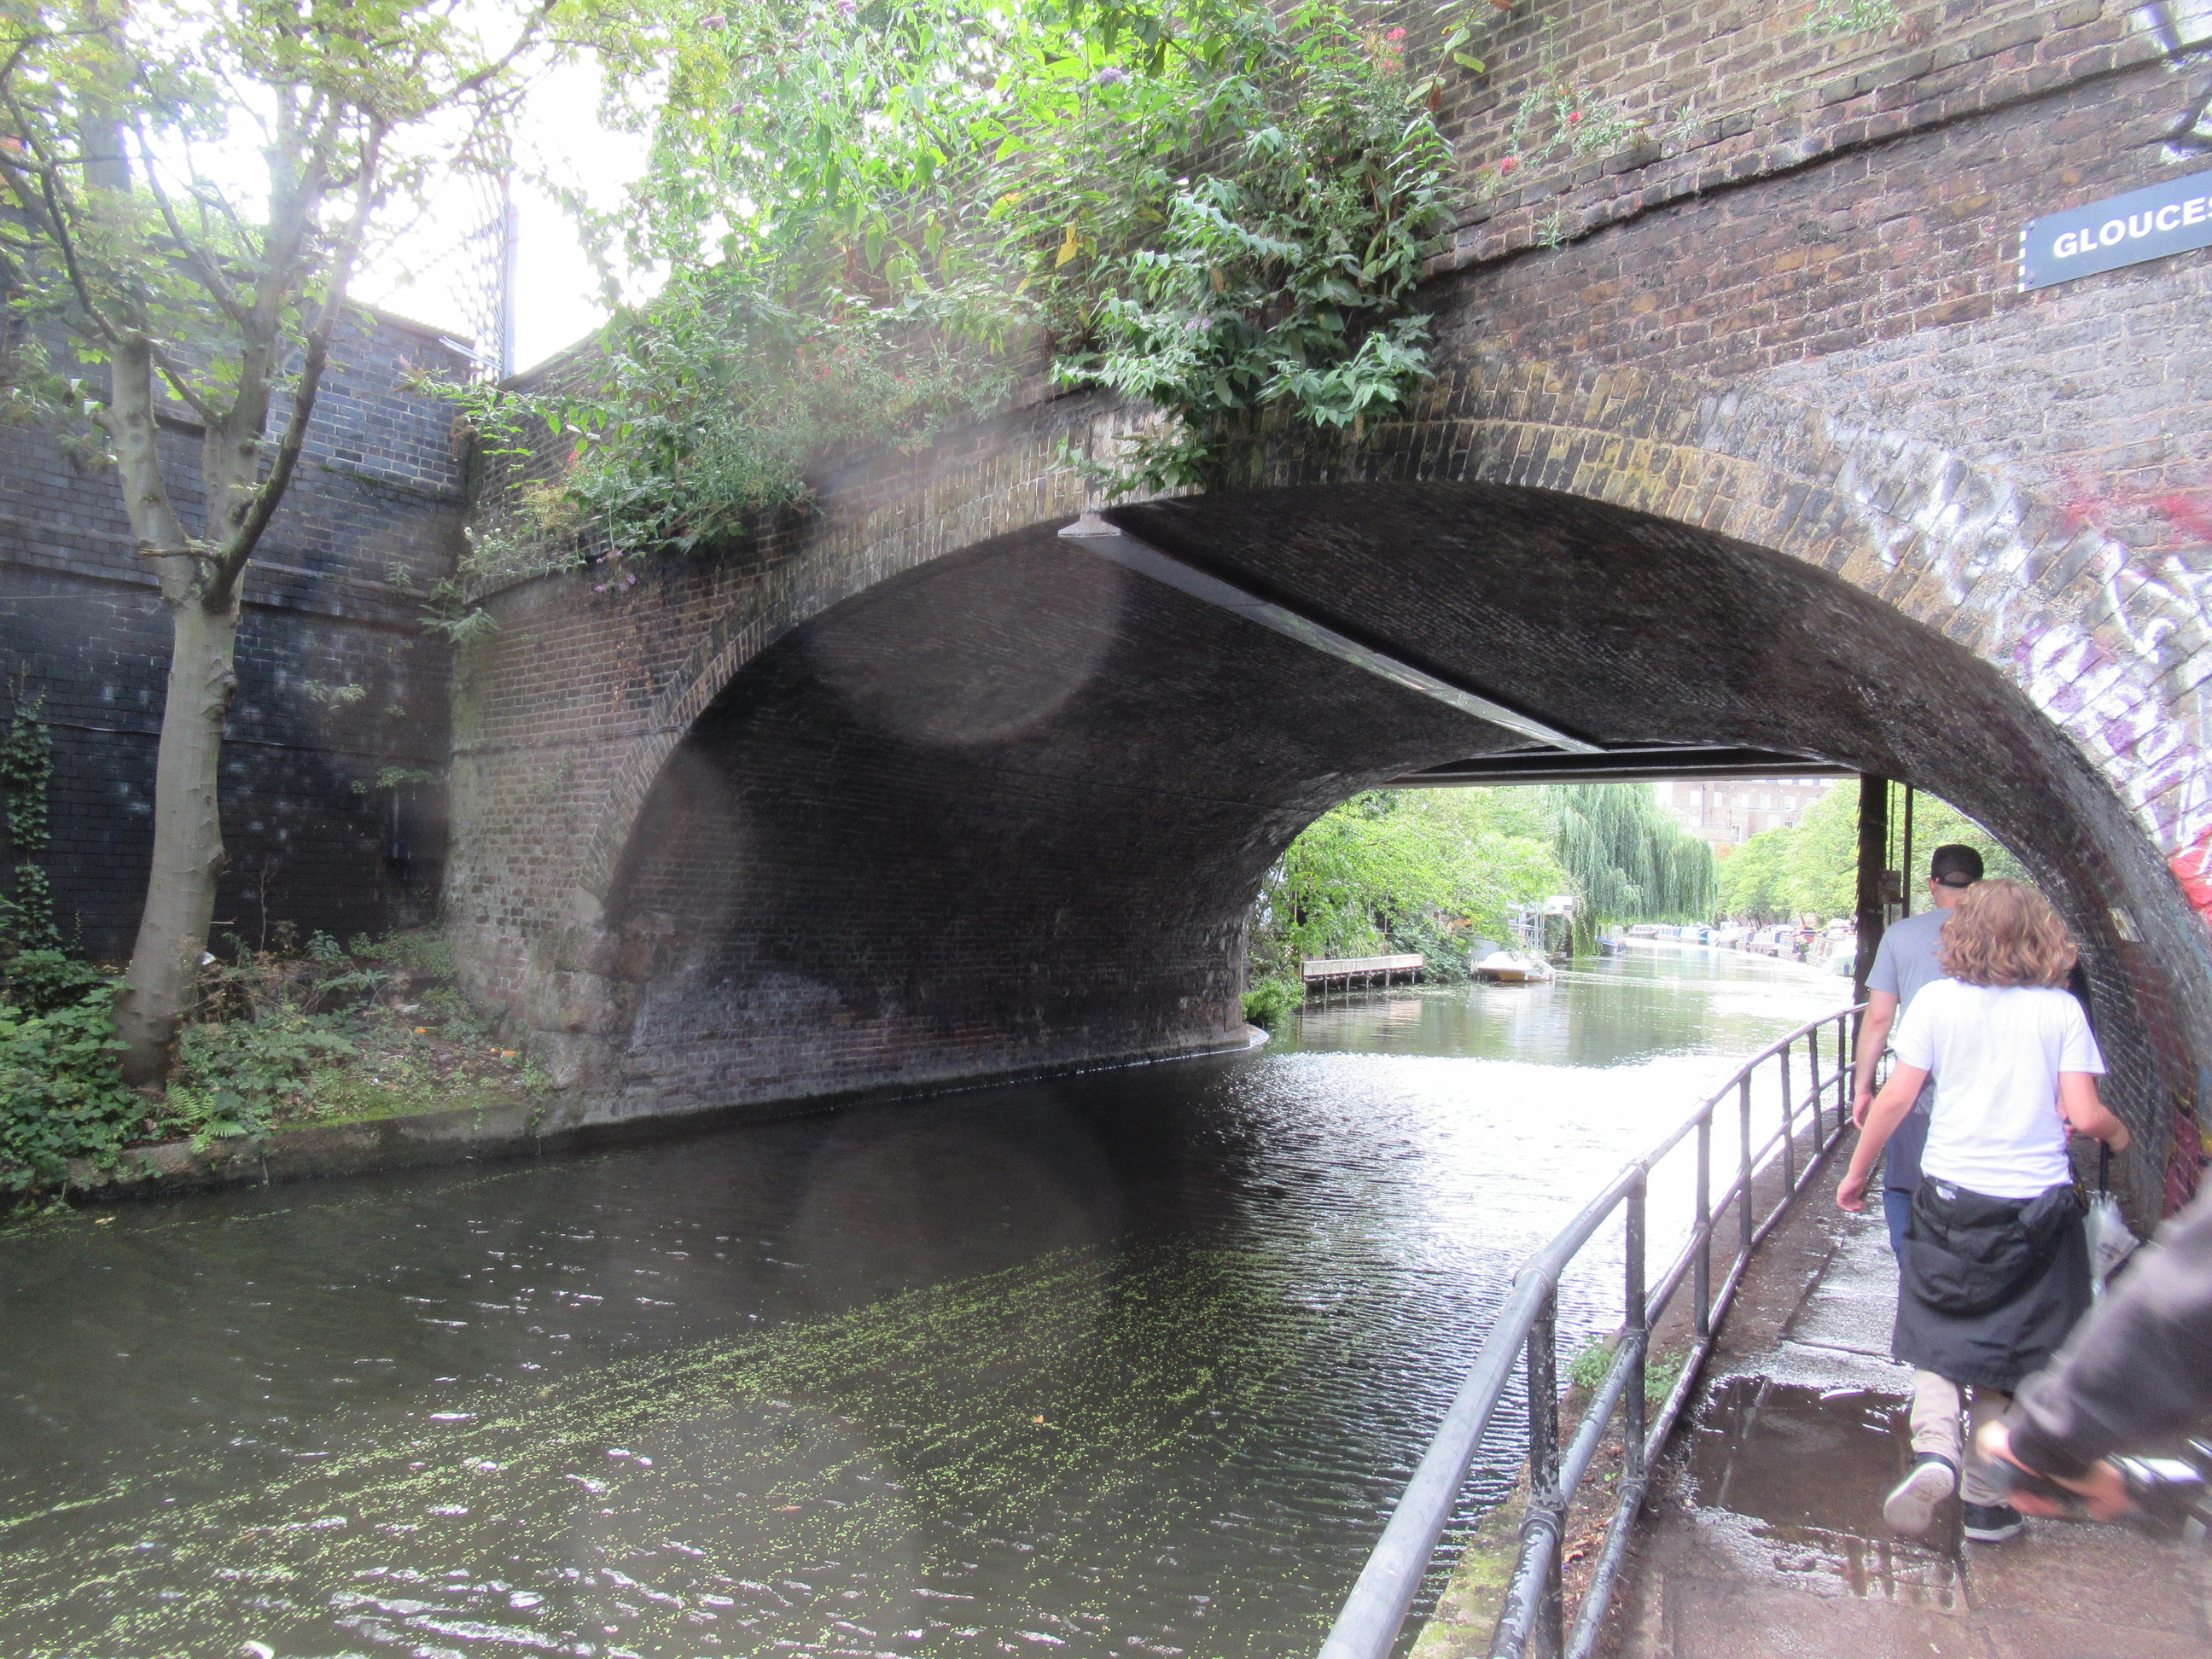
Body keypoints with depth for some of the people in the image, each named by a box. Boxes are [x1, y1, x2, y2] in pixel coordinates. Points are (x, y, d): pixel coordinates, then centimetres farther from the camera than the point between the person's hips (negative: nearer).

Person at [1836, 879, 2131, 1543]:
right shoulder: (2062, 1009, -3)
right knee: (2006, 1346, 13)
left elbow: (1896, 1098, -5)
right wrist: (2117, 1133, 17)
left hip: (1950, 1196, -1)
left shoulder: (1938, 1000, -4)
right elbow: (2085, 1115, -7)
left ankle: (1934, 1447, -8)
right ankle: (1988, 1500, 18)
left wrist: (1857, 1171, 6)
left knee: (1937, 1337, 15)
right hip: (2038, 1202, 1)